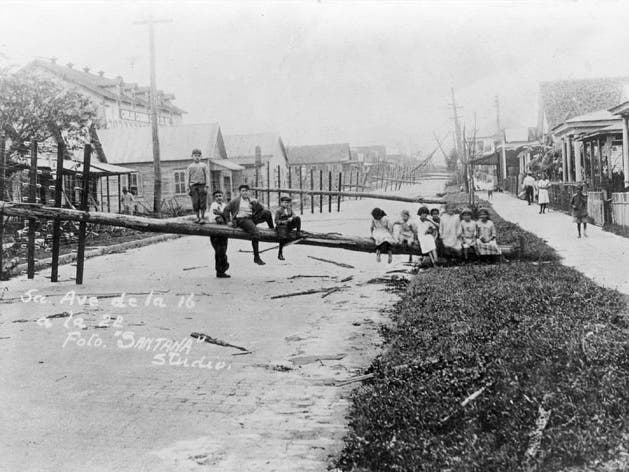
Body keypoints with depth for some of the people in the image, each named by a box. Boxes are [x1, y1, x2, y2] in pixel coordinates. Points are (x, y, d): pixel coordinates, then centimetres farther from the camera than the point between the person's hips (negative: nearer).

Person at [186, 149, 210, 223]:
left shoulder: (204, 166, 11)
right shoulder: (190, 167, 14)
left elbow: (207, 176, 6)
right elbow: (187, 178, 10)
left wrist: (206, 186, -5)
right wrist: (188, 188, 1)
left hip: (202, 185, -1)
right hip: (193, 186, 1)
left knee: (203, 202, -5)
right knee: (195, 203, -4)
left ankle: (202, 218, 0)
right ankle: (198, 217, 7)